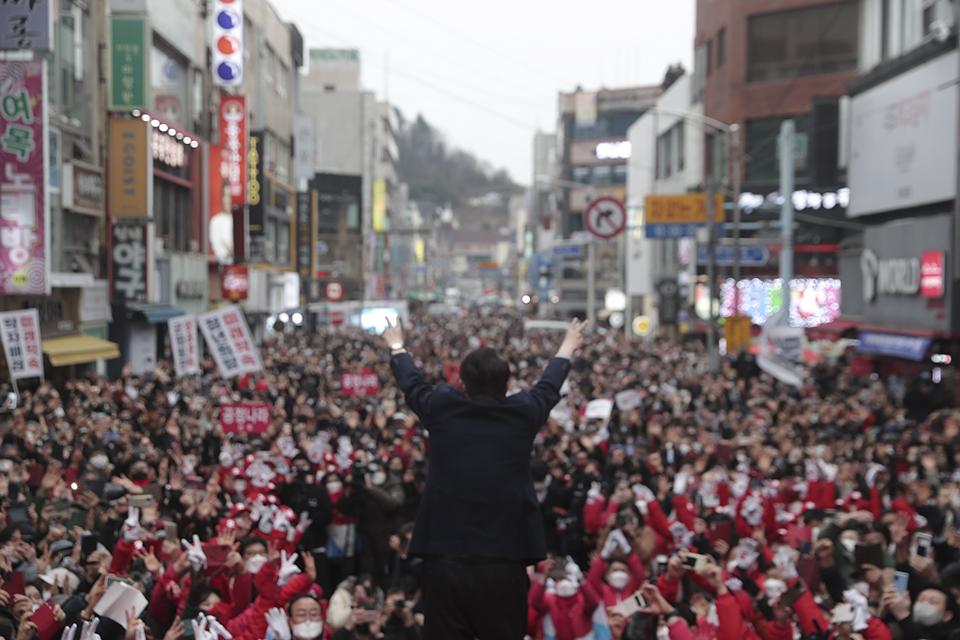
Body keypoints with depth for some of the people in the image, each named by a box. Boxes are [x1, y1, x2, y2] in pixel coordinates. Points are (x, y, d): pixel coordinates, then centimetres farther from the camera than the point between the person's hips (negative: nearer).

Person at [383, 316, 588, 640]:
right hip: (504, 565, 0)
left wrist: (397, 346, 44)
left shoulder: (441, 409, 0)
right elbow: (549, 386, 22)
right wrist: (567, 348, 44)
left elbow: (411, 382, 22)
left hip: (443, 563, 1)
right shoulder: (523, 413, 0)